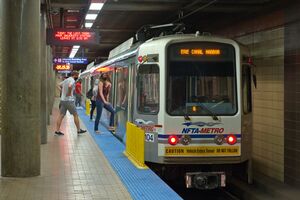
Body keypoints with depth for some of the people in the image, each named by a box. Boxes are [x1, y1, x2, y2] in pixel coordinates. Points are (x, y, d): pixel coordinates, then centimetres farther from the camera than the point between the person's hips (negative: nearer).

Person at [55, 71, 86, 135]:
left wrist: (62, 91, 13)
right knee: (75, 115, 4)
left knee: (61, 115, 4)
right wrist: (69, 93, -17)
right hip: (69, 100, -8)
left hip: (62, 100, 8)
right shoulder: (72, 80, -11)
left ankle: (57, 130, 1)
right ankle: (79, 130, 11)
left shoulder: (66, 80, 16)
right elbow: (69, 86, -32)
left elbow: (58, 85, 24)